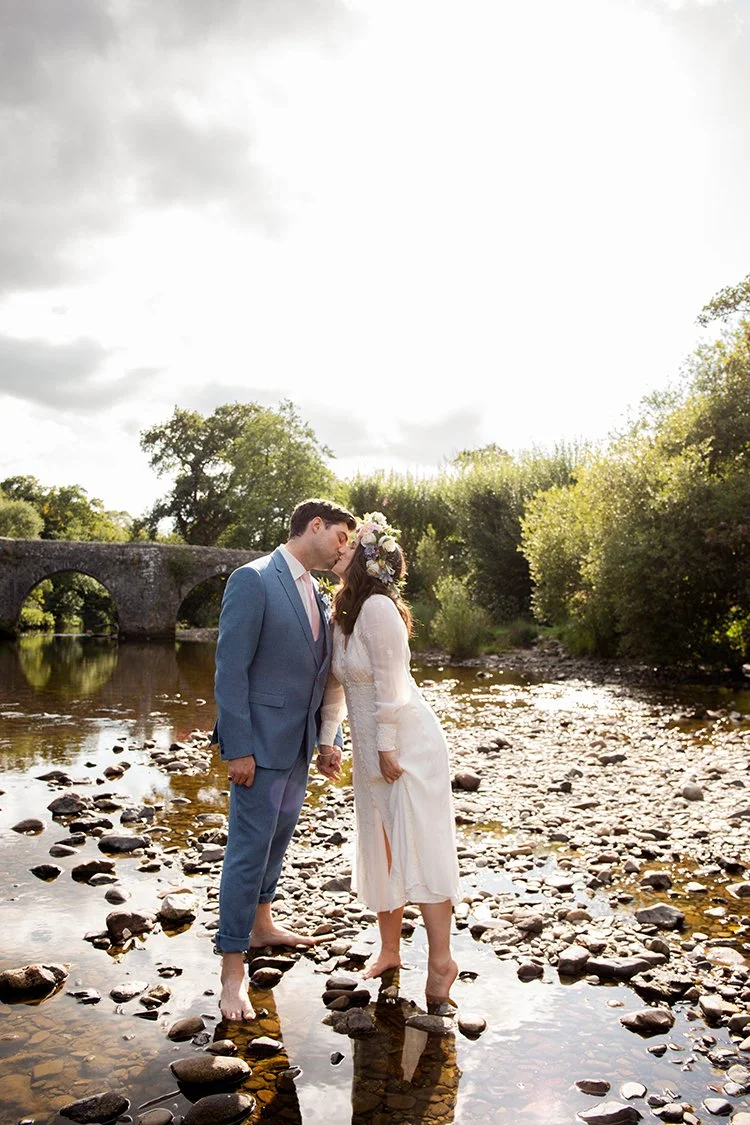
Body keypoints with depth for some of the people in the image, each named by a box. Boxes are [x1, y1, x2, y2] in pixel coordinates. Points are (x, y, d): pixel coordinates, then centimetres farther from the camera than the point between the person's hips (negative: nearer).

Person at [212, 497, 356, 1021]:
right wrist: (237, 748, -19)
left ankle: (261, 924, 40)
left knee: (279, 837, 21)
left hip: (300, 741, 8)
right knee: (249, 848, -2)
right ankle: (233, 968, 10)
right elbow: (231, 669, -18)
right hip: (261, 742, -8)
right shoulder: (253, 580, -15)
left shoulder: (316, 591, 11)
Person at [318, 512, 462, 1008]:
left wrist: (388, 750, -18)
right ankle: (389, 951, 29)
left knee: (419, 849, -3)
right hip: (370, 749, 9)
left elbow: (391, 684, -20)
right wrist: (326, 740, 14)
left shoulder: (379, 608, -19)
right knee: (380, 851, 15)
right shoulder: (343, 611, 7)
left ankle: (441, 962, 9)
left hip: (406, 744, -9)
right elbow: (335, 683, 13)